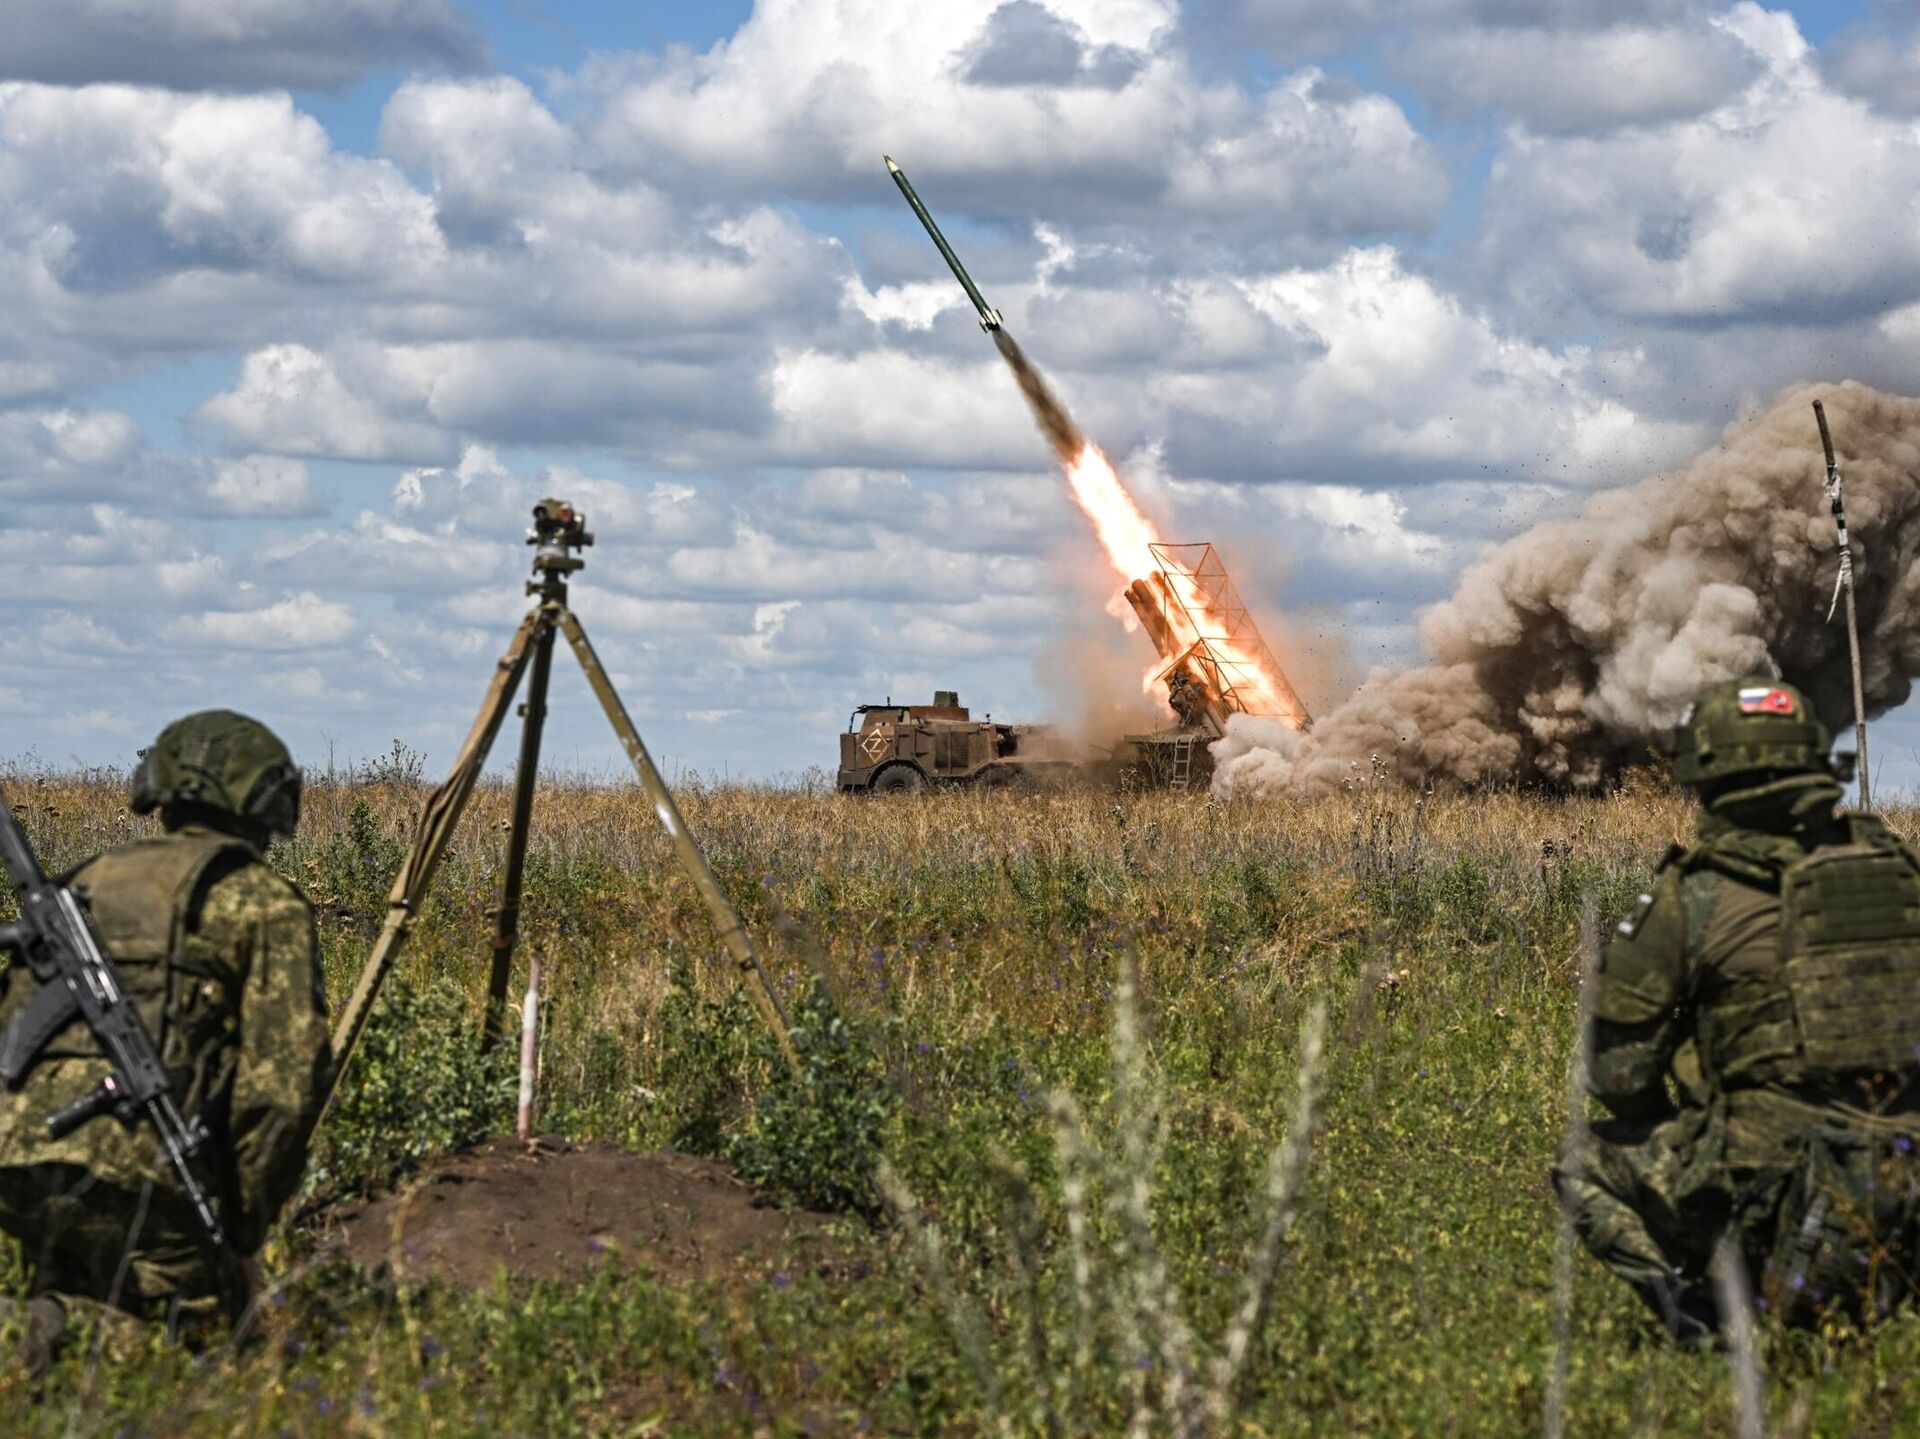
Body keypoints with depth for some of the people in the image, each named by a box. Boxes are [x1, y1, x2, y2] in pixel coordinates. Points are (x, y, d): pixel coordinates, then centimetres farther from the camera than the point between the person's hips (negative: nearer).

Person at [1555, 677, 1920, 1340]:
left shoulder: (1696, 892, -5)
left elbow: (1617, 1070, 0)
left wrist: (1666, 1128, 20)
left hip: (1773, 1175, -5)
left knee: (1587, 1164, 18)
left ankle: (1692, 1300, -4)